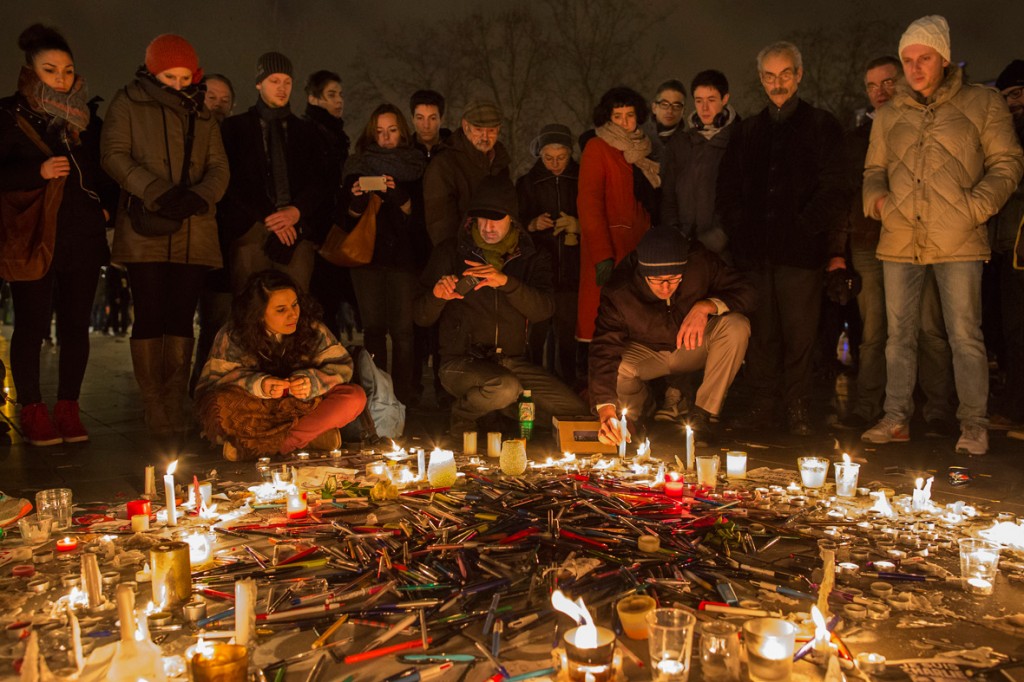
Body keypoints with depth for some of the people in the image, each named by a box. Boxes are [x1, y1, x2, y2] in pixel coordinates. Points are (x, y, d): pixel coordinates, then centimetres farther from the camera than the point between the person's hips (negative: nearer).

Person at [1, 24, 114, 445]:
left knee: (76, 325, 6)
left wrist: (106, 206, 6)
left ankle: (68, 407, 16)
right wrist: (38, 172, -19)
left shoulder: (86, 118, 13)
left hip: (83, 239, 4)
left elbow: (105, 171, 21)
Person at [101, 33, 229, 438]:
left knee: (181, 318, 2)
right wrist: (157, 193, -16)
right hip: (146, 232, -3)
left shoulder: (202, 115, 19)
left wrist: (199, 195, -11)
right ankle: (155, 410, 1)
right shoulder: (129, 103, 9)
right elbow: (114, 155, -2)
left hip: (194, 234, 3)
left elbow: (219, 168, 11)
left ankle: (175, 409, 7)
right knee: (150, 317, -5)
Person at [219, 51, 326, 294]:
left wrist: (296, 211, -7)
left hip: (295, 231, 2)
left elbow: (317, 182, 12)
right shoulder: (236, 126, 12)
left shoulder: (303, 130, 20)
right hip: (250, 231, -2)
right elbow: (232, 181, 2)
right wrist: (267, 217, -8)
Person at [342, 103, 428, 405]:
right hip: (367, 253, 2)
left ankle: (403, 396, -2)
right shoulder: (358, 165, 14)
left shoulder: (416, 165, 8)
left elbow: (420, 214, 0)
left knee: (403, 328, -7)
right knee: (373, 327, -1)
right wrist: (357, 198, -13)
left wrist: (398, 196, -19)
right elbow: (350, 217, 9)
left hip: (404, 254, -2)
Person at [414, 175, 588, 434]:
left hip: (513, 362, 3)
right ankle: (463, 412, -3)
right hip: (461, 362, -3)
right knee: (505, 388, -35)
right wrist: (437, 295, -20)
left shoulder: (530, 258, 7)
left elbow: (544, 310, -10)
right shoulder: (450, 252, 3)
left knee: (578, 413, -9)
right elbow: (422, 318, 3)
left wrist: (506, 282, -27)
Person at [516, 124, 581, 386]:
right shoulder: (527, 183, 10)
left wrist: (578, 226, -8)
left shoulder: (582, 180, 8)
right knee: (537, 333, -6)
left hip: (571, 272, 0)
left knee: (567, 334, -1)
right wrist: (532, 224, -9)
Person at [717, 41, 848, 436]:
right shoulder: (746, 132, 19)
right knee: (761, 333, 4)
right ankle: (762, 406, 13)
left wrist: (807, 227, -10)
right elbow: (727, 190, 17)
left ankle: (797, 409, 8)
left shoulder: (821, 126, 9)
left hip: (800, 250, -3)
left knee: (799, 333, -1)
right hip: (755, 251, 3)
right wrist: (739, 230, 3)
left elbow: (833, 189, 1)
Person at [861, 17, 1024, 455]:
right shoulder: (889, 116, 16)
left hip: (957, 240, -3)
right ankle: (896, 419, 17)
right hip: (899, 240, 4)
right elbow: (874, 169, 21)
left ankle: (974, 424, 9)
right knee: (899, 333, 8)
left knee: (965, 334, -2)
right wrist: (876, 198, 0)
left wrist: (976, 205, -10)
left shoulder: (982, 104, 6)